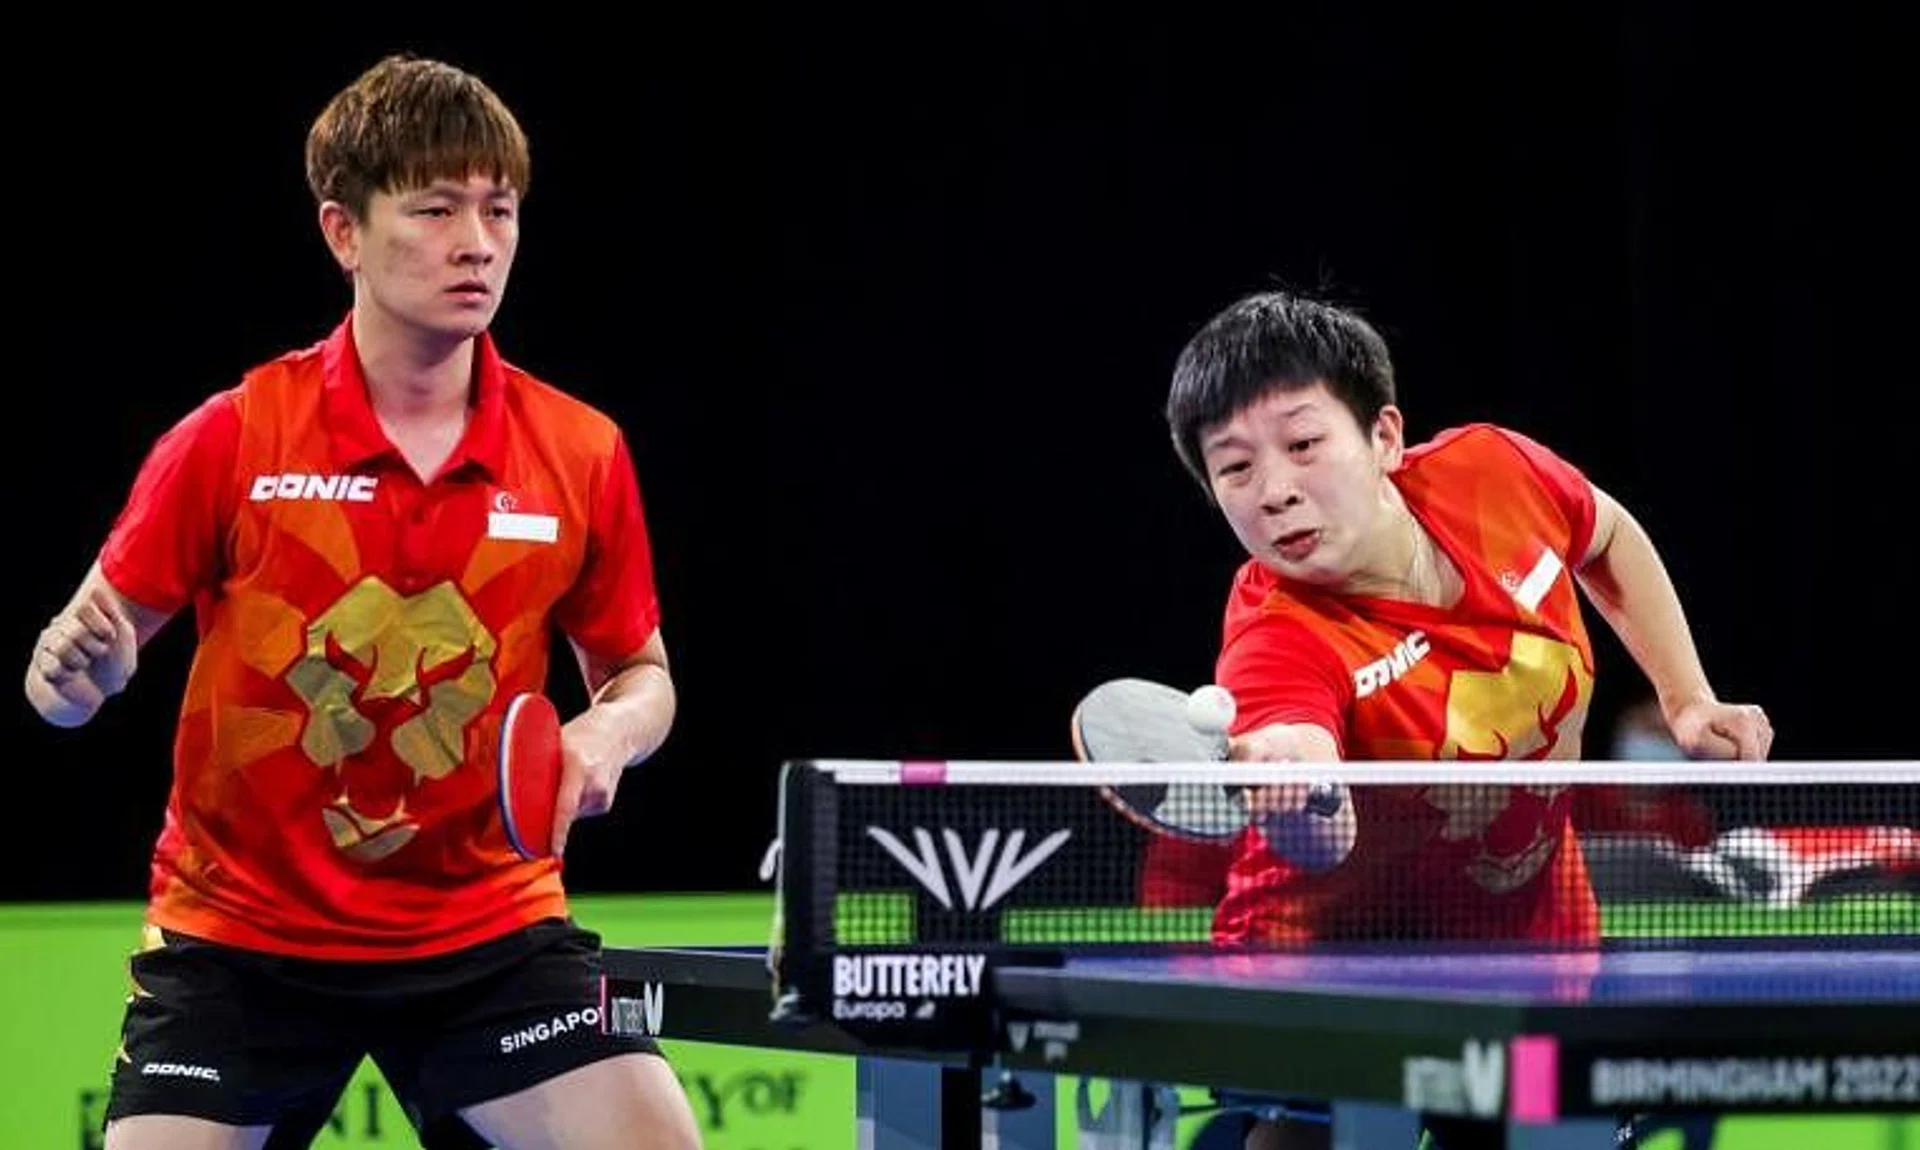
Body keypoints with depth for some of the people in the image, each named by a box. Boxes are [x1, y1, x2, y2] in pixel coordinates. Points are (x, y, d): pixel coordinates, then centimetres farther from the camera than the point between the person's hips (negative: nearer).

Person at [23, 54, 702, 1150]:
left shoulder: (582, 455, -5)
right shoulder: (233, 440, -10)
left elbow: (643, 674, 10)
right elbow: (77, 673, -3)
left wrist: (608, 731, -13)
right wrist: (74, 670, -26)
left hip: (487, 925, 2)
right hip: (239, 933, -1)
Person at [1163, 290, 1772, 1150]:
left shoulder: (1493, 473, -18)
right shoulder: (1278, 643, -33)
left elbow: (1610, 538, 8)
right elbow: (1326, 838, -55)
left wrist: (1688, 701, 3)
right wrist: (1280, 773, -75)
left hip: (1535, 934, 5)